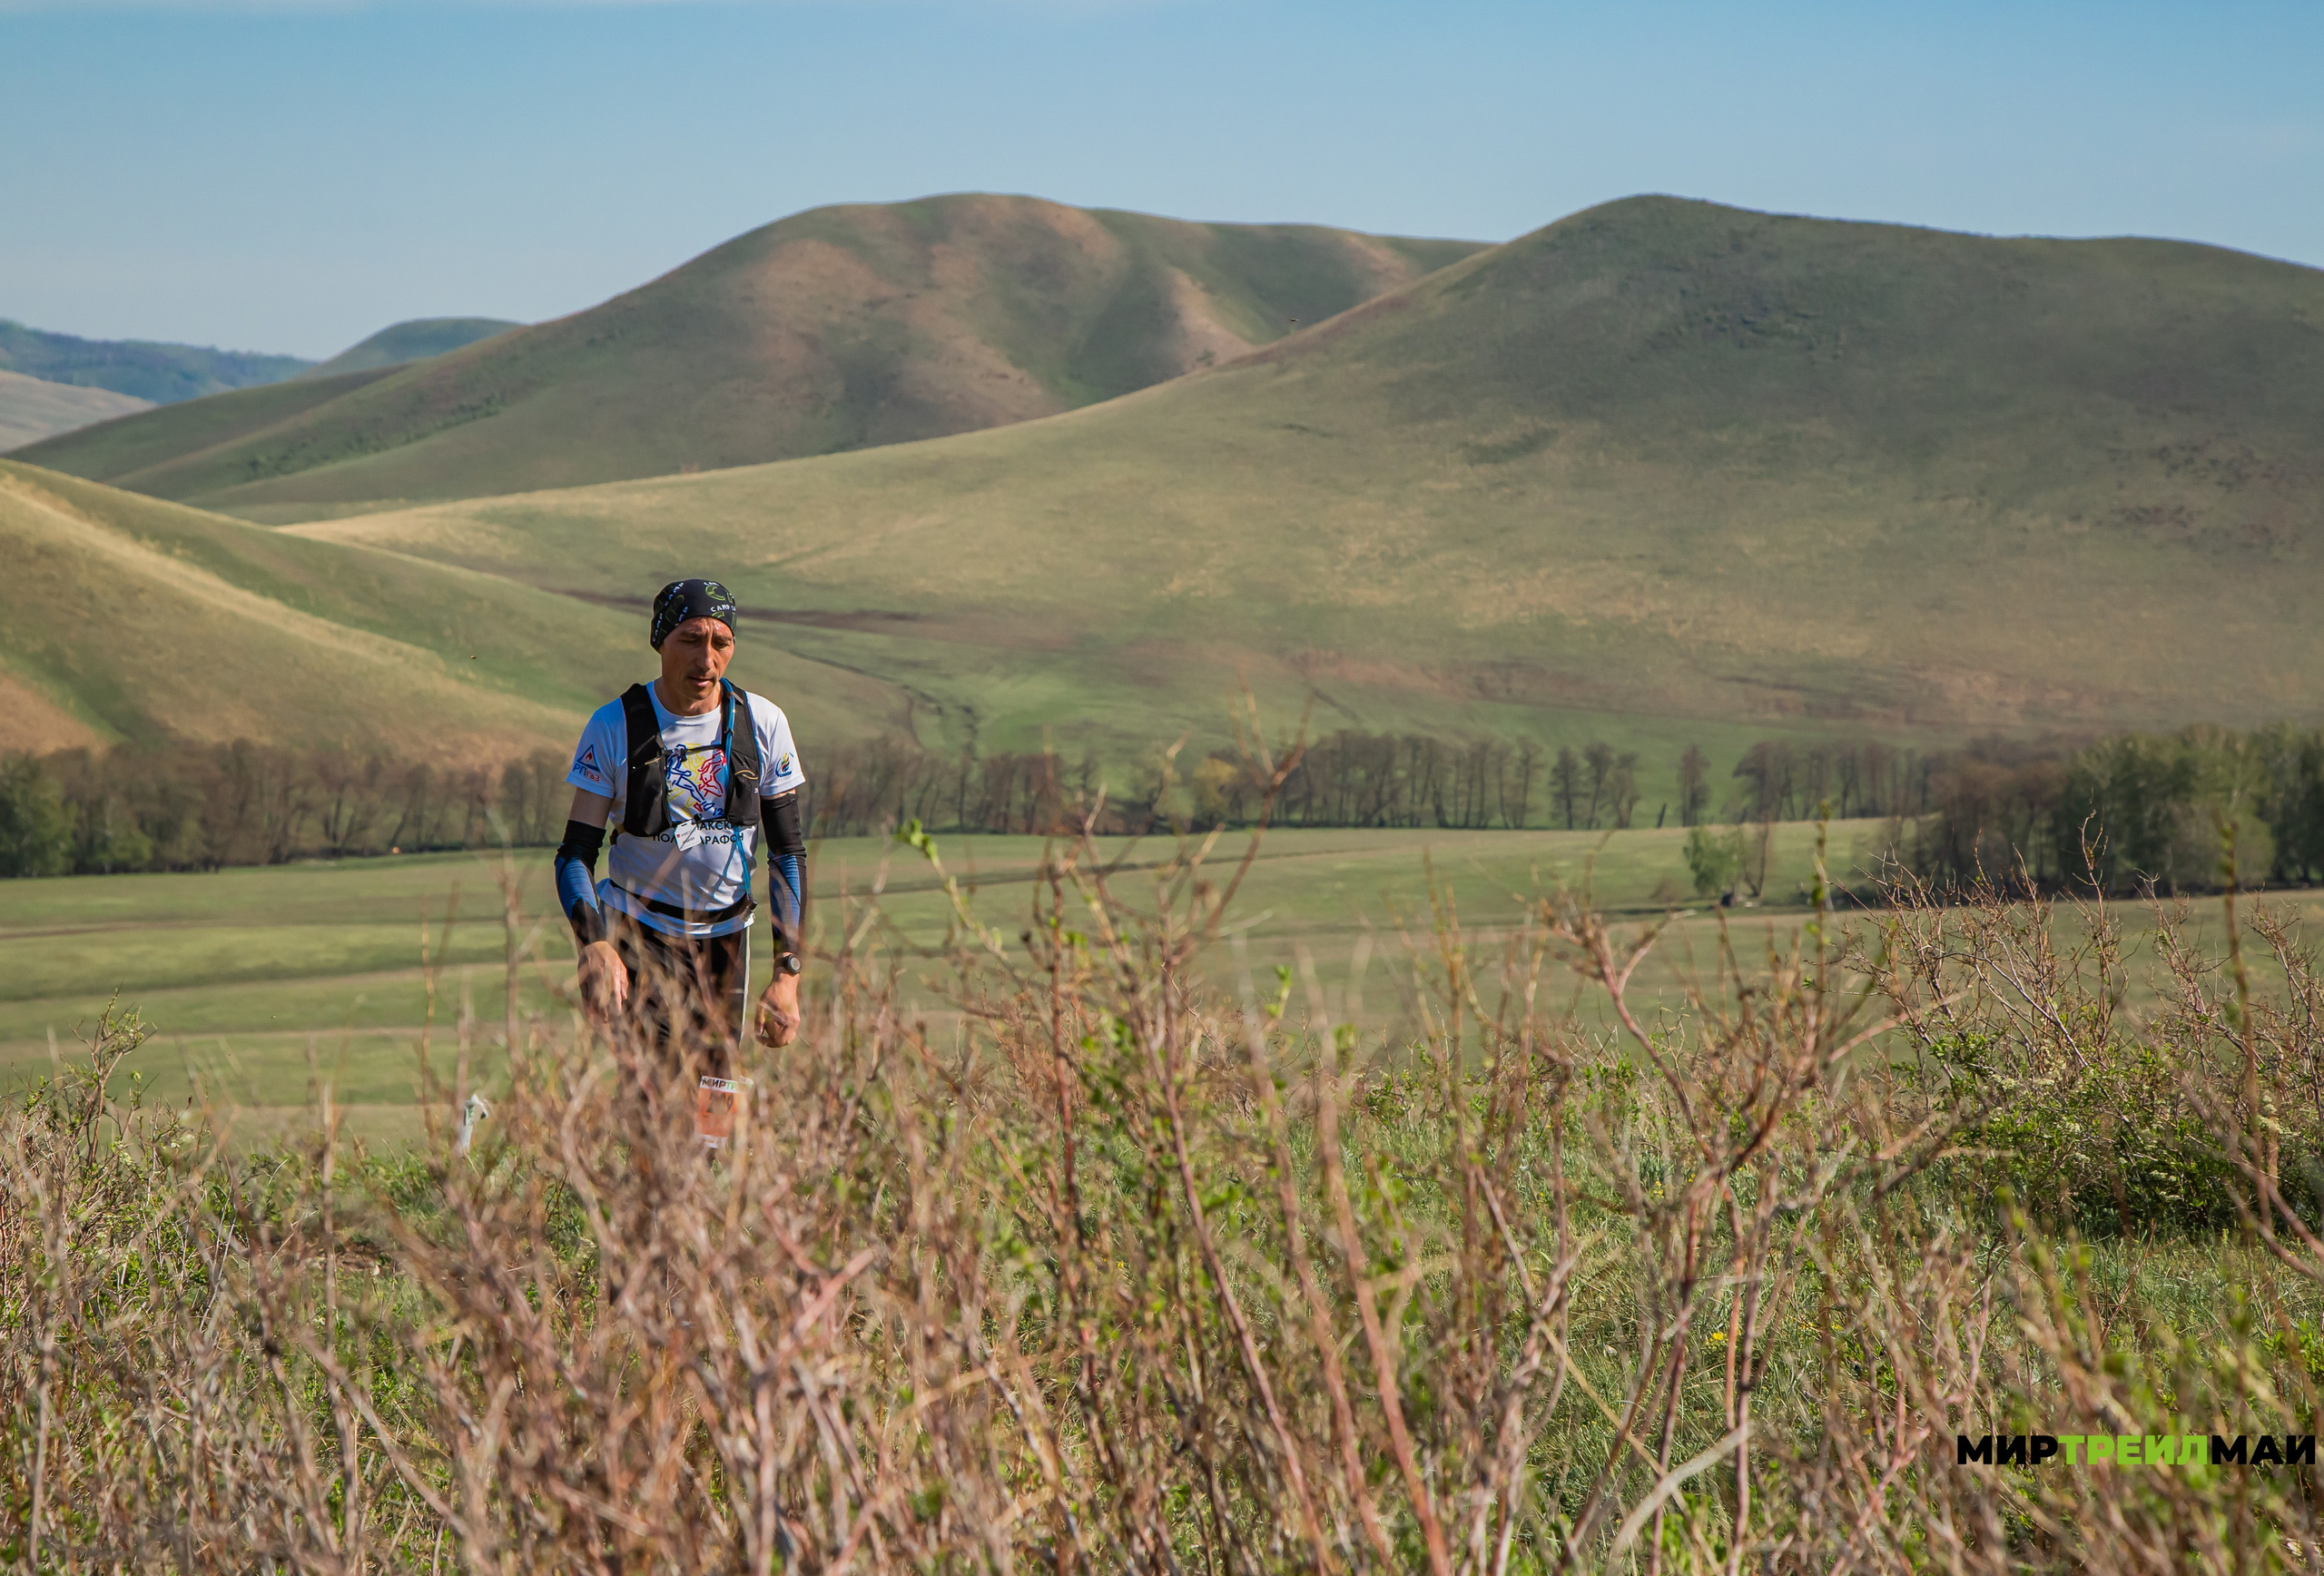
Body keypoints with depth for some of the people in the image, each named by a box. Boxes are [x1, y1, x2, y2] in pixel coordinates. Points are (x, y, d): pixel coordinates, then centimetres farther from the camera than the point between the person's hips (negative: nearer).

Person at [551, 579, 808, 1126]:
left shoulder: (762, 724, -4)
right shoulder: (615, 726, -10)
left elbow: (788, 852, 0)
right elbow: (576, 851, -8)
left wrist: (788, 971, -8)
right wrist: (594, 947, -26)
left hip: (726, 935, 3)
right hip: (638, 932, -3)